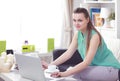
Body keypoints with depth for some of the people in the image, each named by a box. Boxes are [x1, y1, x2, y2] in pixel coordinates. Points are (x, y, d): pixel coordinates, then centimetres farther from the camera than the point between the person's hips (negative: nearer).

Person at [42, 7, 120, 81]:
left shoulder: (94, 36, -24)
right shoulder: (77, 35, -1)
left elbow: (86, 62, -28)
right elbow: (68, 53, -2)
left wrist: (65, 73, -36)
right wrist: (50, 65, -14)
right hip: (96, 67, 7)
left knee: (78, 73, -24)